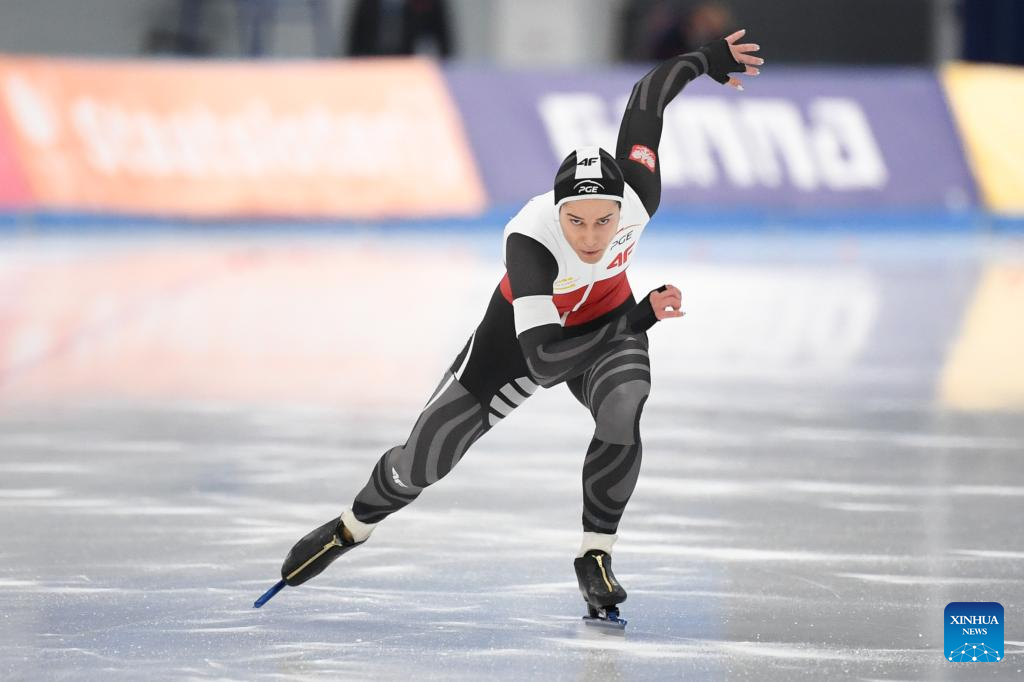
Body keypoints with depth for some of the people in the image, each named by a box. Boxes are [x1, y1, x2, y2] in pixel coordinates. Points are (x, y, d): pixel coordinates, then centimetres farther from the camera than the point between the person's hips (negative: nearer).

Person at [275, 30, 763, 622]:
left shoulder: (638, 198, -33)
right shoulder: (529, 240, -42)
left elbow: (647, 98, -14)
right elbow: (542, 357, -48)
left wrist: (707, 60, 4)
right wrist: (639, 319, -52)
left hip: (608, 320, 2)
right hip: (522, 330, -2)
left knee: (623, 414, -31)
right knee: (423, 461, 0)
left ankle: (596, 558, -10)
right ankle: (353, 528, 33)